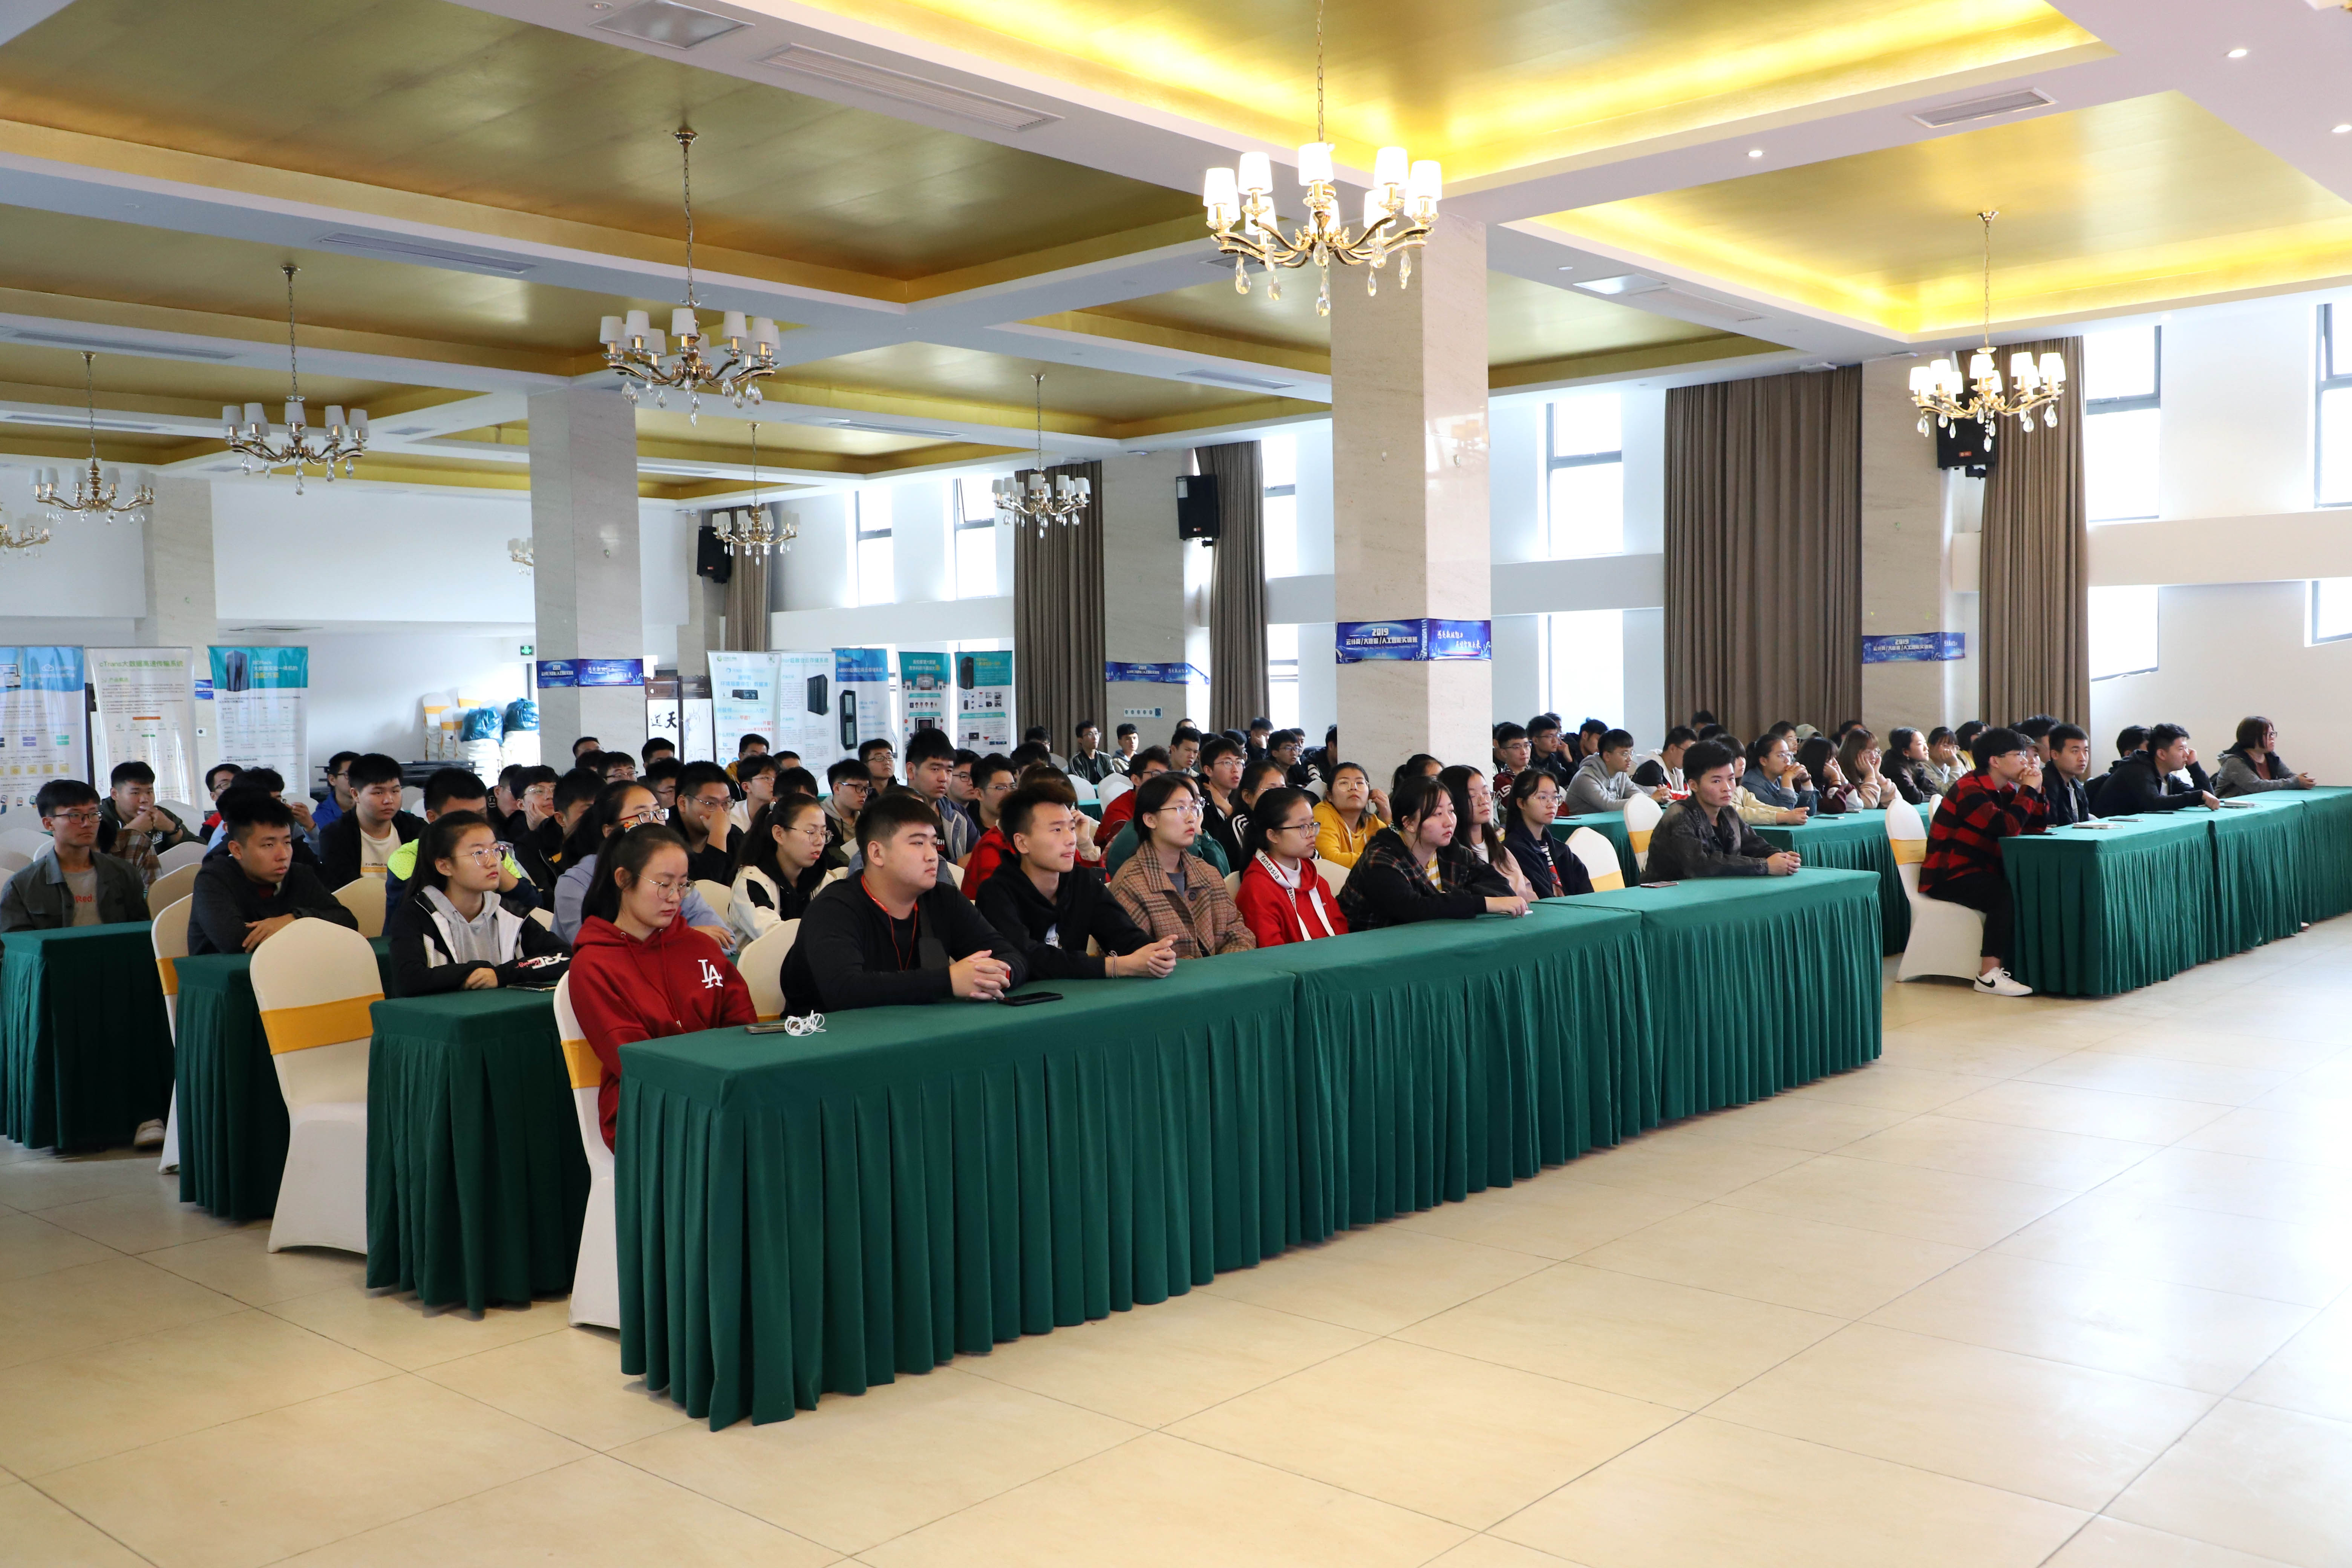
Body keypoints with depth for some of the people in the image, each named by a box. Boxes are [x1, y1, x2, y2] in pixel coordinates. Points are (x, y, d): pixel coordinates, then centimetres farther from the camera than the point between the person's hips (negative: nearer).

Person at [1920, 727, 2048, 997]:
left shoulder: (2005, 790, 13)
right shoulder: (1970, 789, -16)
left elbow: (2037, 827, 12)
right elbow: (2007, 827, -27)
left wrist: (2035, 790, -1)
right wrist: (2029, 789, -15)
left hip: (1983, 871, 9)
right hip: (1948, 876, -9)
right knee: (2006, 895, -31)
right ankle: (1989, 975, -29)